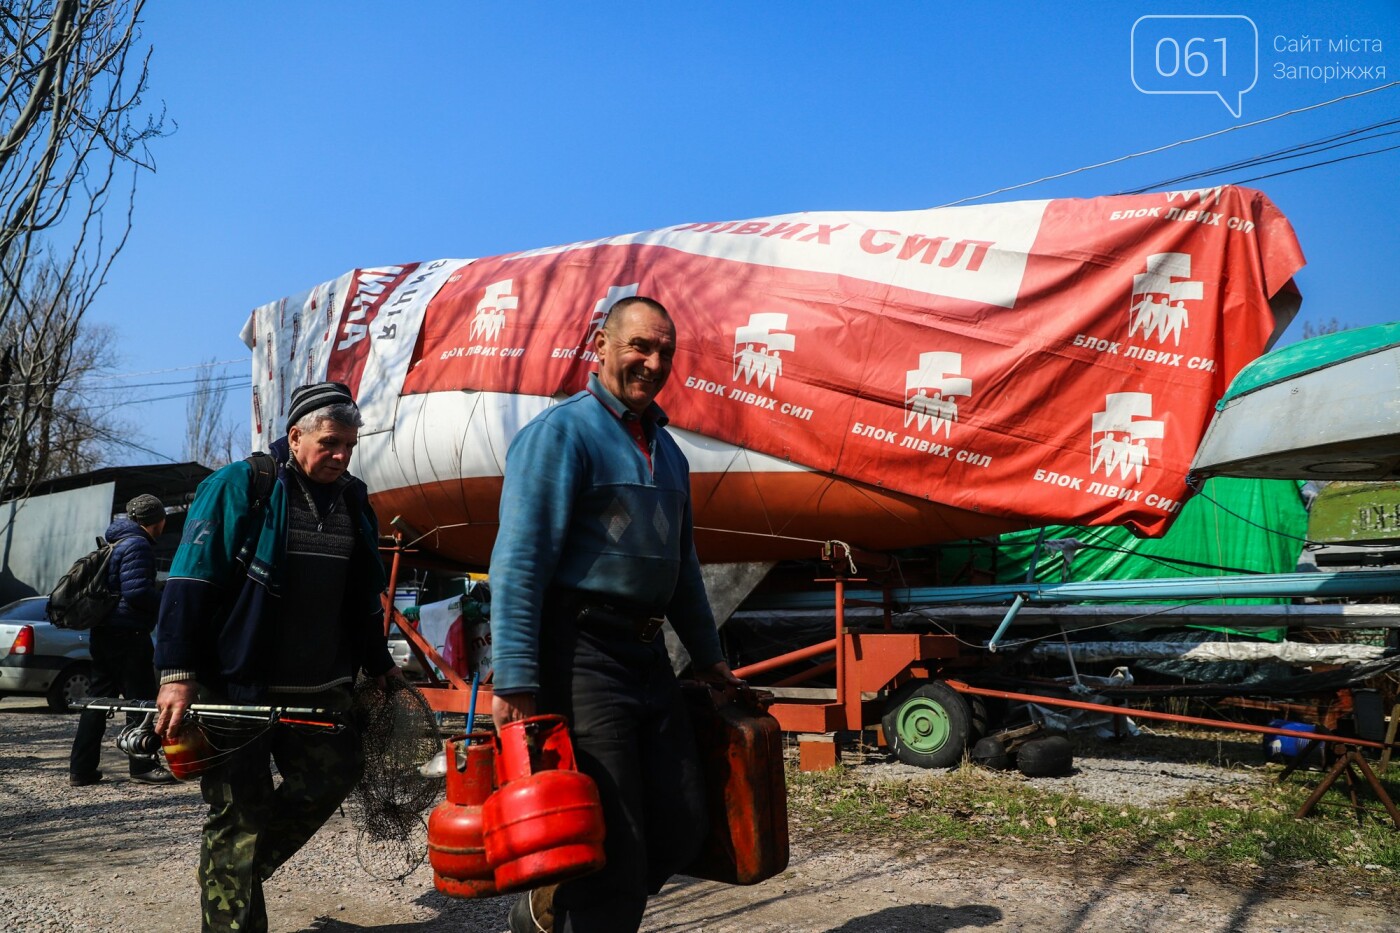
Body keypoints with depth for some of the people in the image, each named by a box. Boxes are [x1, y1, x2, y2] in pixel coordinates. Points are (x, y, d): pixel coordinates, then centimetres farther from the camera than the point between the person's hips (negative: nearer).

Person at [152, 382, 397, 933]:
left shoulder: (353, 502, 10)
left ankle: (241, 866, 28)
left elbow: (364, 601, 18)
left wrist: (380, 669, 19)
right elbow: (190, 583, -12)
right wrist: (177, 674, -18)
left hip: (317, 690, 6)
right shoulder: (239, 487, -8)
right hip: (235, 687, -6)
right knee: (240, 814, 0)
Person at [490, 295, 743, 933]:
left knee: (681, 832, 10)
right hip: (580, 654, -8)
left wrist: (709, 659, 25)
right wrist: (515, 682, -21)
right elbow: (519, 561, -15)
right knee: (613, 850, -4)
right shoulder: (561, 431, -7)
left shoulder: (666, 450, 18)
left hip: (648, 658, 8)